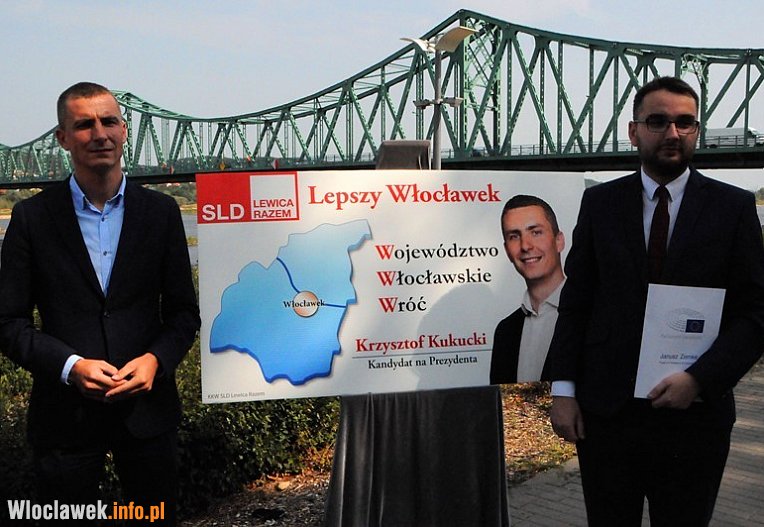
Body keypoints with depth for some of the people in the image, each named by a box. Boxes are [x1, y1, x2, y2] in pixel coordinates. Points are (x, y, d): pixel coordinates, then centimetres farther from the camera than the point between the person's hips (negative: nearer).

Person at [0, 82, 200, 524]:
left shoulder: (161, 211, 1)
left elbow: (185, 311, 4)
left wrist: (155, 359, -14)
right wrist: (70, 366, -17)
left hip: (147, 404, 1)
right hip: (65, 413, -1)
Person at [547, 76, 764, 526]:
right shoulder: (600, 203, 4)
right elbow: (576, 300, 4)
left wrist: (700, 379, -15)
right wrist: (564, 388, -2)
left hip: (694, 413, -1)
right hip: (605, 409, 1)